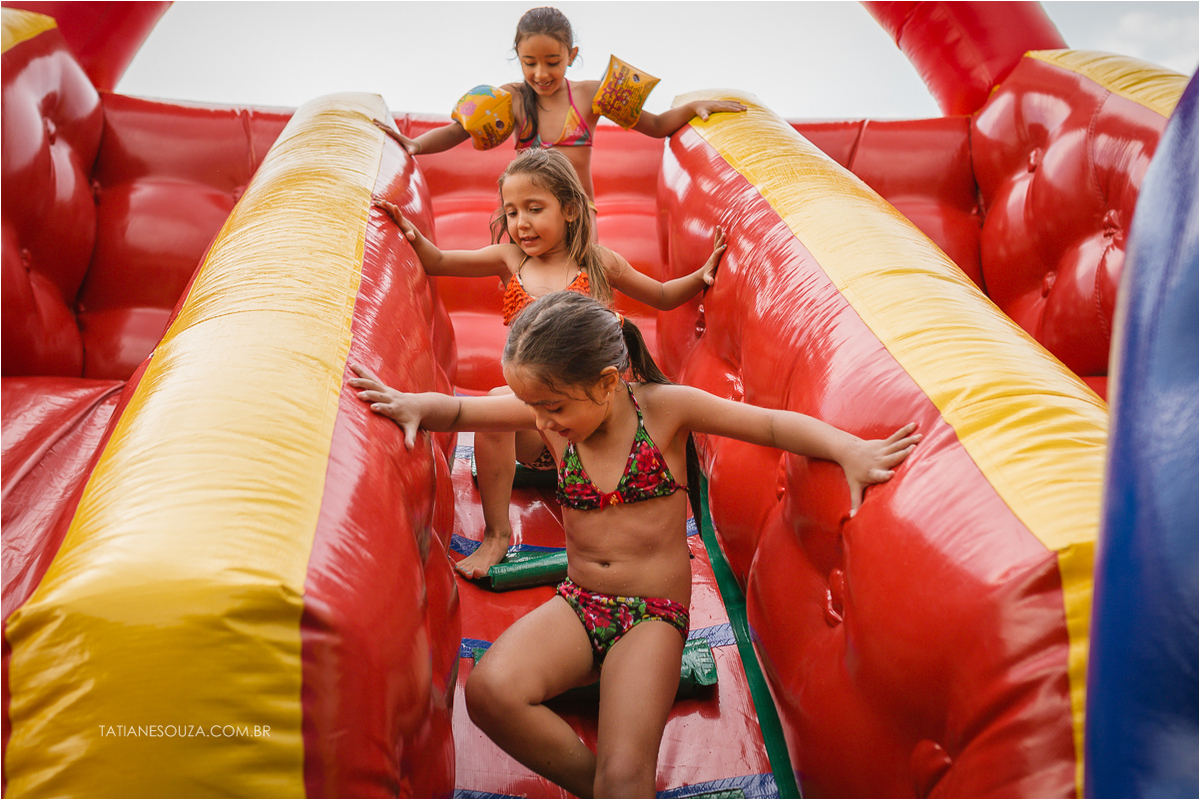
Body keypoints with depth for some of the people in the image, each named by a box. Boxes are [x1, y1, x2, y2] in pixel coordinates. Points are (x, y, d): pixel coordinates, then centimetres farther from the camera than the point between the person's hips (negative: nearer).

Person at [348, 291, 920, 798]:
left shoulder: (666, 406, -10)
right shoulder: (549, 410, -3)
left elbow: (772, 424, -10)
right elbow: (460, 409, -1)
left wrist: (850, 450, -24)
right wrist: (413, 405, -23)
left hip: (654, 615, -3)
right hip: (577, 604, 4)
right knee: (490, 691, -25)